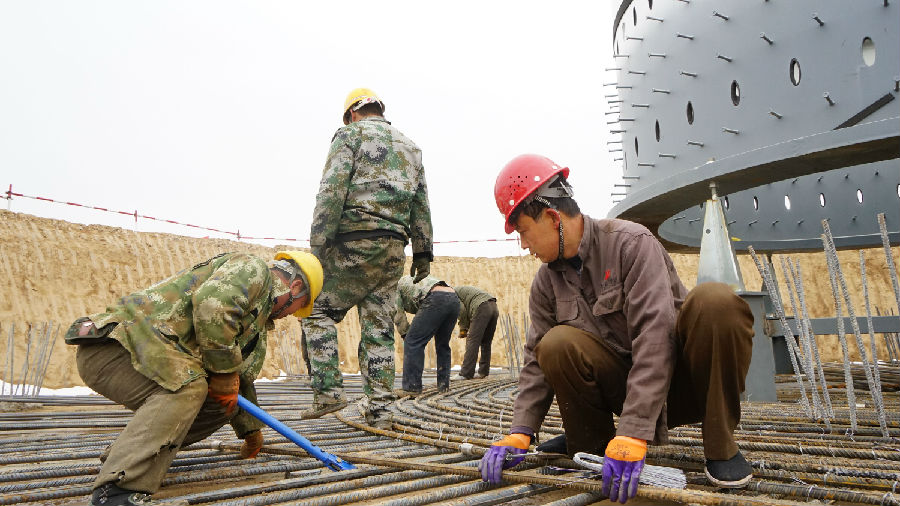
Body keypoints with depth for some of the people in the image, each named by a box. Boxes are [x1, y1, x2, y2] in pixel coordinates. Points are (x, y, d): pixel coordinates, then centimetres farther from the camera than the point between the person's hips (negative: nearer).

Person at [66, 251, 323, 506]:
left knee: (222, 404, 5)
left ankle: (120, 456, 13)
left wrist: (251, 430, 42)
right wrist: (224, 371, -17)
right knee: (186, 387, -31)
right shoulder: (252, 268, -7)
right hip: (111, 348, -10)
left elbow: (242, 377, 34)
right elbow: (212, 304, -28)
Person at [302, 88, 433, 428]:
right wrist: (423, 252, 19)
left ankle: (328, 391, -2)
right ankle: (378, 407, 8)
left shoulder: (350, 135, 4)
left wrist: (317, 246, -10)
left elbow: (332, 193, -8)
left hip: (355, 241, -6)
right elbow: (421, 205, 18)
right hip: (394, 248, 6)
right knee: (379, 326, 8)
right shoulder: (410, 146, 23)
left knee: (317, 310, 6)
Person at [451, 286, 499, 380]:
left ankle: (466, 374, -9)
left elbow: (462, 310, -7)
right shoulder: (460, 290, 34)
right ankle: (483, 372, 19)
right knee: (486, 343, 14)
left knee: (472, 341, -8)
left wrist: (463, 328, 5)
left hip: (482, 307, -9)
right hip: (493, 306, 9)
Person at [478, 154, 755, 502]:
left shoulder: (630, 242, -17)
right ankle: (590, 443, -1)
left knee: (715, 300, -32)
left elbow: (655, 335, -28)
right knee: (557, 345, -24)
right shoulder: (546, 283, 1)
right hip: (623, 384, 4)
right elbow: (537, 360, 0)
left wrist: (632, 433, -37)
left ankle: (720, 445, -17)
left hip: (679, 379, -3)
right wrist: (520, 433, -15)